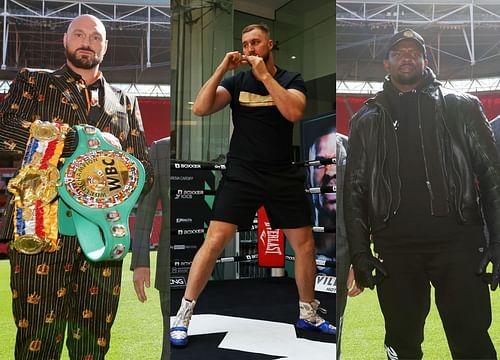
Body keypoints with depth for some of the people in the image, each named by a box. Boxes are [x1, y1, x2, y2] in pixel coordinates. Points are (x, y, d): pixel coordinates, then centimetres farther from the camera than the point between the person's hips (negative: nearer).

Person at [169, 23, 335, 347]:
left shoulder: (291, 79, 3)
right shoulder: (236, 80, 4)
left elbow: (294, 113, -18)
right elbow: (200, 109, -9)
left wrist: (264, 75, -18)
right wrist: (222, 69, -15)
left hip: (284, 176, 2)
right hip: (241, 174, -1)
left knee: (305, 245, 5)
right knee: (214, 241, -11)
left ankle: (308, 314, 26)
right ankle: (183, 315, 1)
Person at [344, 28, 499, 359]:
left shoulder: (461, 107, 10)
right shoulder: (367, 121, 13)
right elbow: (354, 189, 10)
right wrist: (359, 251, 2)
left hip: (459, 243, -1)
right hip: (395, 248, 1)